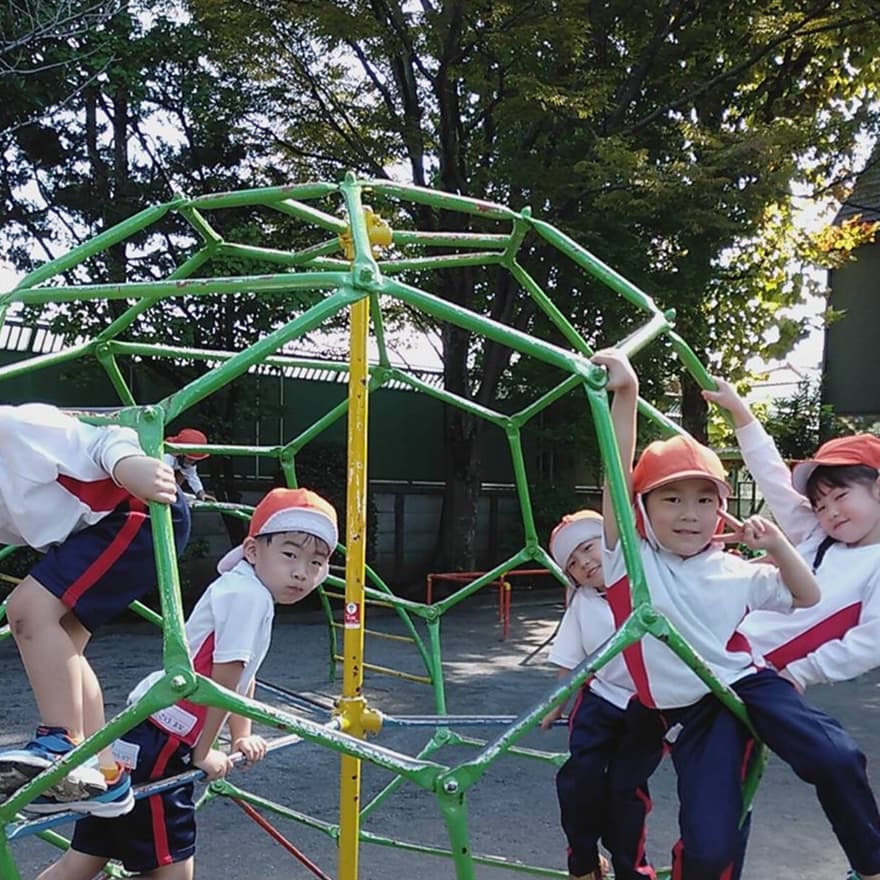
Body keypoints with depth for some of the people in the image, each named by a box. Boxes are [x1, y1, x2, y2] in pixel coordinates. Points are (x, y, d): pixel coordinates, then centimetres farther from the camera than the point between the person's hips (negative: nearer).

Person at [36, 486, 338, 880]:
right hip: (156, 748, -10)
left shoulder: (249, 590, 12)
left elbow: (243, 674, 21)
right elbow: (223, 683, -18)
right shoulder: (247, 594, -19)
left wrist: (242, 737, 25)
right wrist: (203, 753, -8)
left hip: (139, 739, 10)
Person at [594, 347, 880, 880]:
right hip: (689, 713, -2)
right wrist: (625, 395, -31)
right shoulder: (630, 562, -6)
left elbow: (808, 598, 17)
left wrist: (777, 544, -3)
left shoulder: (734, 572, 6)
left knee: (836, 758, -24)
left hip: (747, 683, 3)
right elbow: (620, 475, -19)